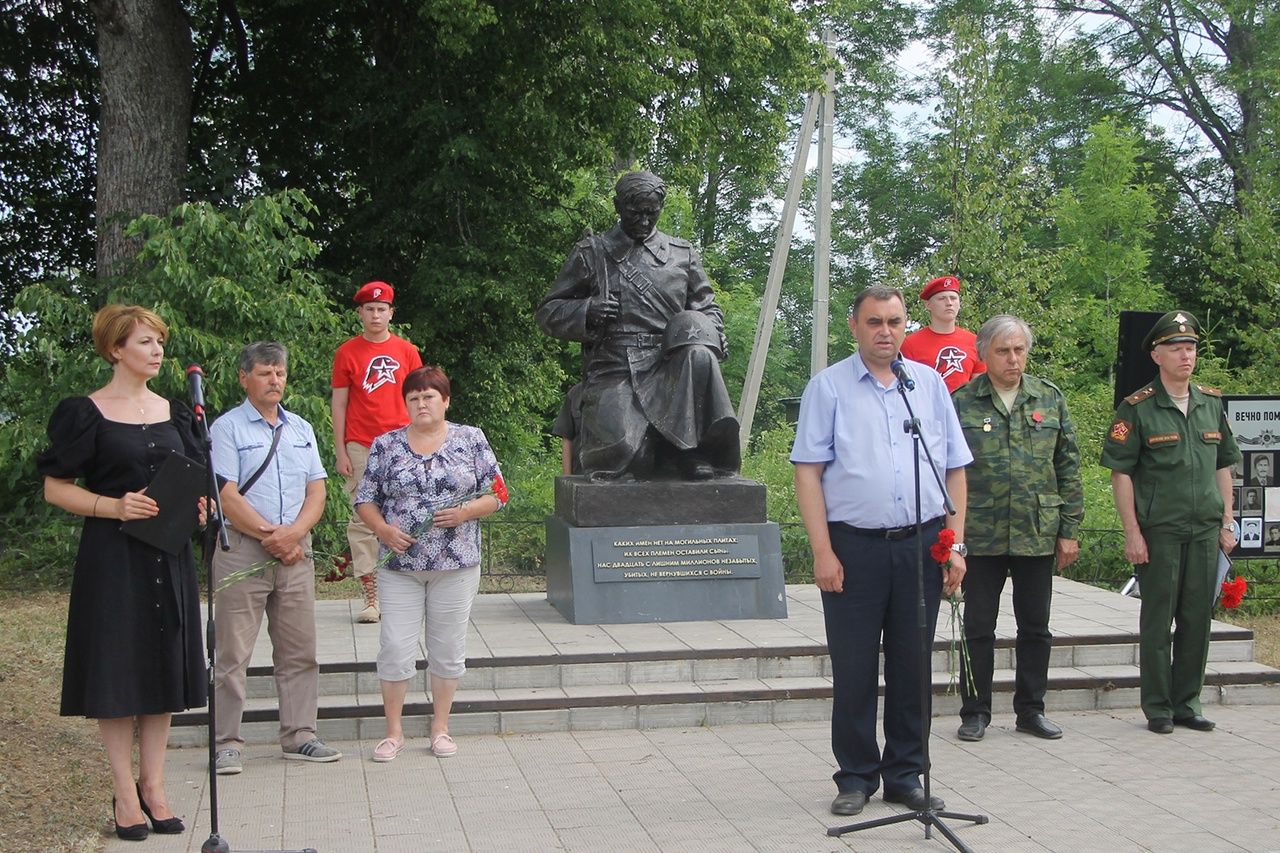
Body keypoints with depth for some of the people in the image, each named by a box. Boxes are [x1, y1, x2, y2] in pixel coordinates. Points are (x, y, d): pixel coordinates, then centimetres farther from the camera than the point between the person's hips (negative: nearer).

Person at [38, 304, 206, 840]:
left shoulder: (174, 413, 11)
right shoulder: (85, 413, -4)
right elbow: (55, 489, -5)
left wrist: (200, 505, -1)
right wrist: (113, 506, -19)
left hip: (168, 555, 5)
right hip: (111, 556, -5)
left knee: (164, 667, 6)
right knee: (115, 669, -2)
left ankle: (153, 785, 15)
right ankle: (124, 792, 7)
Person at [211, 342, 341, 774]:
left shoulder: (301, 429, 16)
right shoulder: (227, 428, -2)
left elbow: (317, 492, 10)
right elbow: (226, 498, -10)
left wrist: (294, 533, -8)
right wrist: (272, 537, -12)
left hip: (295, 551, 5)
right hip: (242, 551, -5)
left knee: (299, 651, 7)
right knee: (233, 653, -4)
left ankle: (299, 736, 14)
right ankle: (227, 743, 2)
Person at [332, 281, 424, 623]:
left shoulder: (407, 351, 9)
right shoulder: (347, 352, 5)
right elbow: (338, 403, 6)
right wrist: (340, 451, 0)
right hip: (360, 448, -1)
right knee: (362, 520, -2)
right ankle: (371, 597, 1)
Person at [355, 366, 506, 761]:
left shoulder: (472, 440, 4)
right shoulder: (386, 445, 6)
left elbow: (496, 494, 5)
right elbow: (364, 499, 8)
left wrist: (465, 512, -13)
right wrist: (383, 529, -10)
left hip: (457, 566, 0)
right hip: (400, 565, 0)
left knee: (448, 648, 6)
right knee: (396, 647, -1)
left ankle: (440, 728, 19)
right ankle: (394, 731, 11)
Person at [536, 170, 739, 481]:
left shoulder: (682, 255, 18)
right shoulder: (590, 254, 13)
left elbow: (707, 307, 25)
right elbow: (548, 312, 14)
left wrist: (712, 334, 1)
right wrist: (586, 312, -7)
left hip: (668, 370, 2)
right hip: (614, 371, -2)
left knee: (699, 356, -35)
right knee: (621, 450, -29)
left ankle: (697, 454, -23)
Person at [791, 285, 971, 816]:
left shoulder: (930, 385, 11)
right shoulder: (829, 387, 2)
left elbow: (955, 470, 13)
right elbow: (808, 472, -3)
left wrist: (955, 546, 5)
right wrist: (823, 552, -10)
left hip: (921, 546, 3)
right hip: (853, 547, -3)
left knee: (912, 667, 9)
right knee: (853, 671, 3)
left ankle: (905, 775, 21)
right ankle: (855, 778, 16)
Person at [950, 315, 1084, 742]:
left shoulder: (1050, 399, 7)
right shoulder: (961, 403, -1)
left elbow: (1069, 469, 9)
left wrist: (1070, 530, 4)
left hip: (1037, 535, 2)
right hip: (980, 536, -2)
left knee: (1035, 627, 10)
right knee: (978, 627, 6)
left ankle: (1030, 709, 23)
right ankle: (975, 712, 17)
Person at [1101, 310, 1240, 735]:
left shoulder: (1212, 404, 10)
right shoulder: (1137, 409, -6)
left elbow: (1223, 467, 16)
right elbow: (1121, 473, -7)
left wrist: (1227, 523, 11)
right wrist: (1132, 532, -11)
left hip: (1205, 530, 5)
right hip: (1158, 532, -5)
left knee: (1197, 620, 8)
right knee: (1157, 621, 2)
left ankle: (1186, 703, 19)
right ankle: (1157, 708, 10)